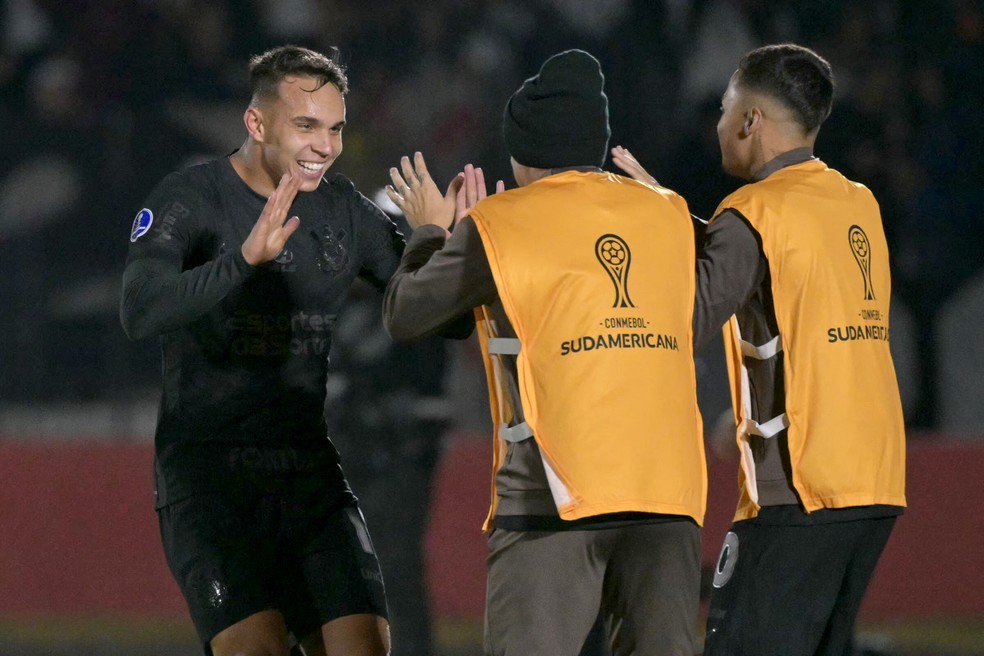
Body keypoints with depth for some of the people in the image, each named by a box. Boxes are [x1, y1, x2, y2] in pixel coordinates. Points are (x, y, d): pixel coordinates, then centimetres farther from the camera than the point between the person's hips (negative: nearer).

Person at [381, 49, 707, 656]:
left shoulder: (497, 226, 2)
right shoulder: (670, 217, 15)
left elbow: (406, 317, 13)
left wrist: (430, 235, 32)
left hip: (554, 492, -4)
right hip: (670, 491, 4)